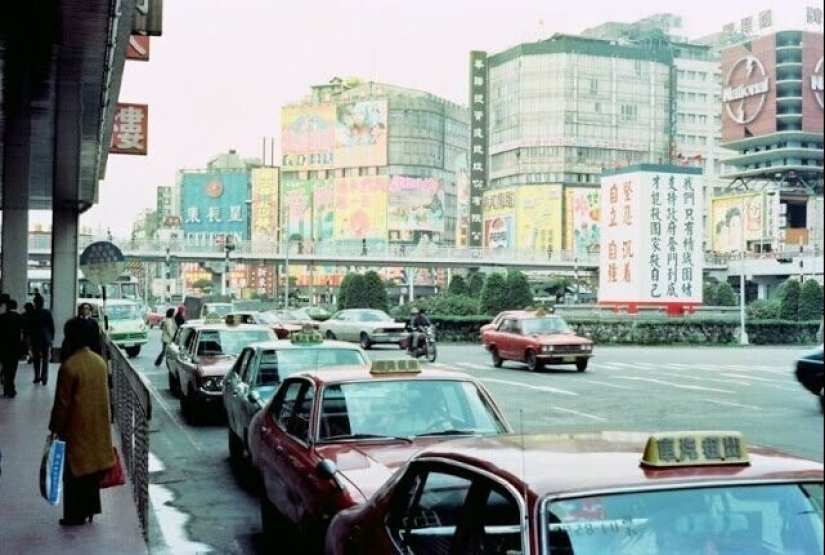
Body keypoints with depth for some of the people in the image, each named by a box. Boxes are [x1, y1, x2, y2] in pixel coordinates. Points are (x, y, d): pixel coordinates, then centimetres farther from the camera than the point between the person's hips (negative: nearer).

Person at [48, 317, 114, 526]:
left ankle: (75, 515, 11)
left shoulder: (69, 366, -20)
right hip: (98, 425, 7)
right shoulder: (100, 361, 1)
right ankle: (89, 509, 26)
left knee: (75, 471, 4)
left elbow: (62, 402, -15)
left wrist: (56, 428, -5)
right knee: (92, 466, 16)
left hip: (77, 427, -7)